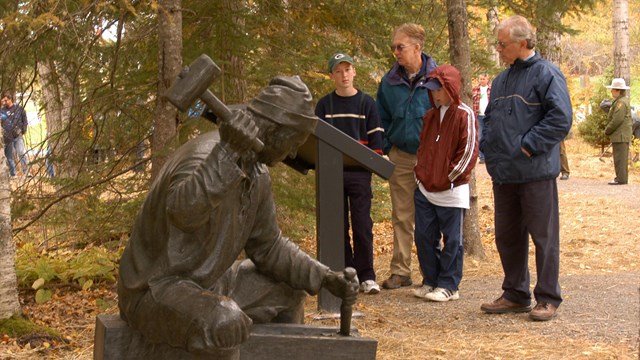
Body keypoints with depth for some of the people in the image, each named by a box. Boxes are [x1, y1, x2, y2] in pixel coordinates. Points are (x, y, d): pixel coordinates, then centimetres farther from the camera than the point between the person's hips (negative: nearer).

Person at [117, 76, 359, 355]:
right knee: (226, 324, -36)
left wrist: (325, 278, 3)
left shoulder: (257, 174, 4)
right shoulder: (203, 156, -25)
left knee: (287, 295, 16)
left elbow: (268, 247, 12)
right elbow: (182, 212, -46)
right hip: (155, 289, -9)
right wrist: (228, 152, -52)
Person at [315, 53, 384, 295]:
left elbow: (376, 137, 4)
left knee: (362, 225, -4)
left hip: (359, 173, -2)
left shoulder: (366, 102, 6)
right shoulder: (324, 105, 9)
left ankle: (366, 276, 2)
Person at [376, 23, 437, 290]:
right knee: (401, 217, 7)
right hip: (400, 157, 3)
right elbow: (382, 118, 16)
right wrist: (385, 147, 6)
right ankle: (400, 272, 13)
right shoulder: (390, 81, 5)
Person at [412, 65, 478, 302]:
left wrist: (451, 176, -11)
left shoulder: (464, 114, -8)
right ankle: (430, 282, 20)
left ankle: (448, 286, 8)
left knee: (452, 240, 1)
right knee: (424, 237, 9)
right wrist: (420, 172, 11)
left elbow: (469, 150, -11)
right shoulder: (430, 116, 14)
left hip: (452, 191, -7)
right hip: (425, 189, 7)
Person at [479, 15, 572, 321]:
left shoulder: (546, 74, -9)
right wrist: (487, 145, 6)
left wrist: (529, 145, -17)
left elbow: (561, 118, -18)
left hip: (536, 173, -8)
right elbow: (490, 120, 23)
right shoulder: (501, 80, 15)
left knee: (544, 237, 1)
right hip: (503, 173, 8)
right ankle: (515, 295, 26)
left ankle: (548, 298, 10)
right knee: (507, 237, 14)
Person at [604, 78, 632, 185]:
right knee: (621, 157, 13)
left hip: (620, 135, -11)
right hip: (621, 135, 11)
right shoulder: (621, 101, 18)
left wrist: (607, 131, -11)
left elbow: (617, 120, -22)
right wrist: (609, 130, 13)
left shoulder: (621, 102, -16)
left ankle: (621, 178, -8)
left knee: (620, 158, -9)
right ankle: (622, 178, 16)